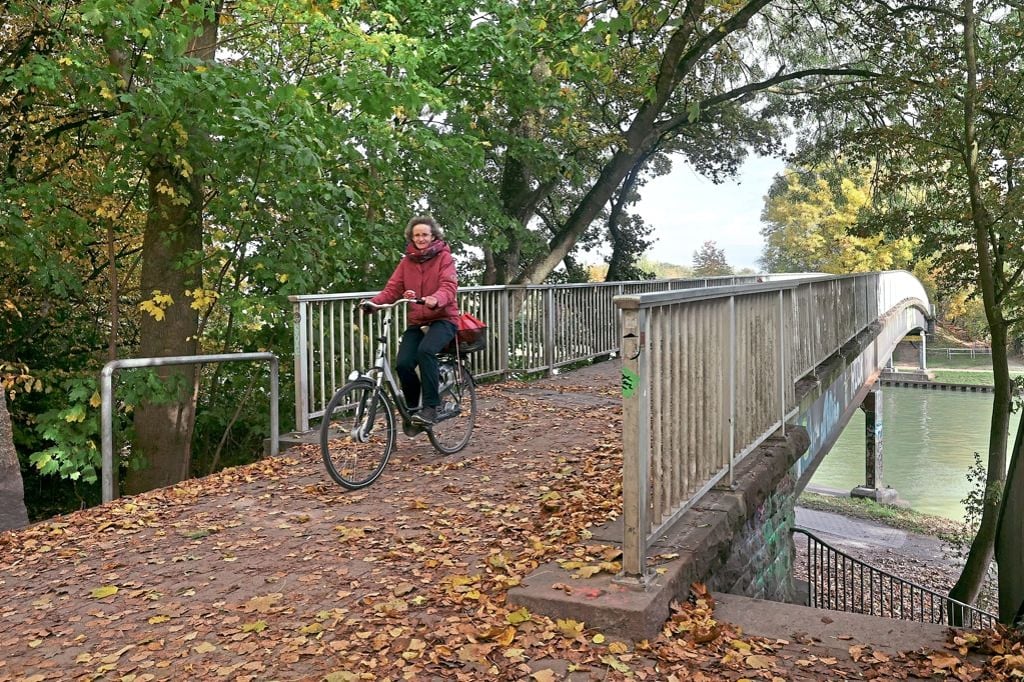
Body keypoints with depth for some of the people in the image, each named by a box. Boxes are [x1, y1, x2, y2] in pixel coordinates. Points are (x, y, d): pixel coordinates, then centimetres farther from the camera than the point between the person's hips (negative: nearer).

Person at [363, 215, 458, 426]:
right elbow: (392, 289, 1)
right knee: (403, 363, -17)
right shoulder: (407, 262, 10)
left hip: (442, 318, -4)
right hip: (417, 322, 4)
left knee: (425, 351, -33)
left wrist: (435, 300, -40)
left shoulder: (444, 257, -2)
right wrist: (374, 302, -20)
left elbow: (449, 286, -17)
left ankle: (430, 407, -26)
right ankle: (412, 408, 8)